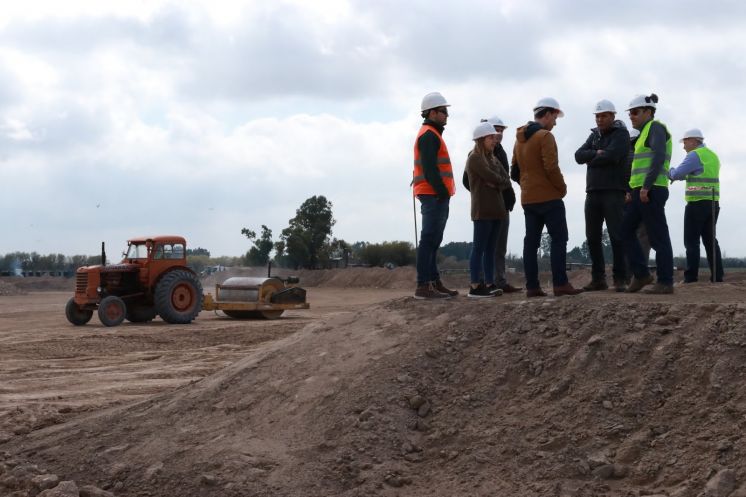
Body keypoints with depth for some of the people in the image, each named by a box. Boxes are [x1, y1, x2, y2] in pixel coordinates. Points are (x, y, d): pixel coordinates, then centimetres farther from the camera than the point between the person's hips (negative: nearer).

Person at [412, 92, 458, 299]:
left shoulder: (431, 135, 23)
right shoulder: (429, 135, -10)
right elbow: (429, 169, -20)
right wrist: (443, 192, -20)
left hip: (435, 196, 11)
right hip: (434, 195, -11)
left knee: (433, 241, 12)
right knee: (429, 240, -12)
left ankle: (434, 282, 17)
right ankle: (423, 286, -14)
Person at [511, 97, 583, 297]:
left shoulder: (520, 139, 15)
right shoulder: (545, 136, -11)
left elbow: (514, 171, 17)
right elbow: (551, 167, -18)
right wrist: (562, 188, -7)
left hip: (528, 198, 8)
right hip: (549, 198, -8)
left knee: (531, 241, 5)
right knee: (559, 239, -4)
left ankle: (532, 286, 3)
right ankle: (560, 284, -9)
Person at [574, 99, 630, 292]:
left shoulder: (621, 134, 0)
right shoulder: (594, 135, 18)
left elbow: (612, 155, -17)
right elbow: (578, 156, 5)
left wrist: (592, 160, -1)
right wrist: (596, 153, -11)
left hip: (614, 192, -6)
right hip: (593, 192, 6)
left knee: (616, 236, -8)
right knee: (592, 237, 5)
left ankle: (620, 279, -5)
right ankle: (598, 278, 11)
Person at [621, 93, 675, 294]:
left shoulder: (655, 127, -5)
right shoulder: (645, 133, 23)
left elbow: (659, 157, -19)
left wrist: (646, 187, -23)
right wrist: (633, 190, 16)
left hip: (651, 191, -10)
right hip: (641, 192, 10)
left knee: (658, 236, -6)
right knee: (626, 231, 7)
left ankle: (665, 282, -3)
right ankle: (641, 275, 11)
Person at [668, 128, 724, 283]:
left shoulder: (695, 155, -9)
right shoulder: (713, 156, 18)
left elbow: (676, 174, -11)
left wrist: (671, 172, 10)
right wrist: (685, 176, 21)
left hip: (697, 203, -8)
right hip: (713, 203, 8)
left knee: (691, 241, -5)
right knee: (710, 240, 8)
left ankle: (691, 277, -9)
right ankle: (717, 276, 3)